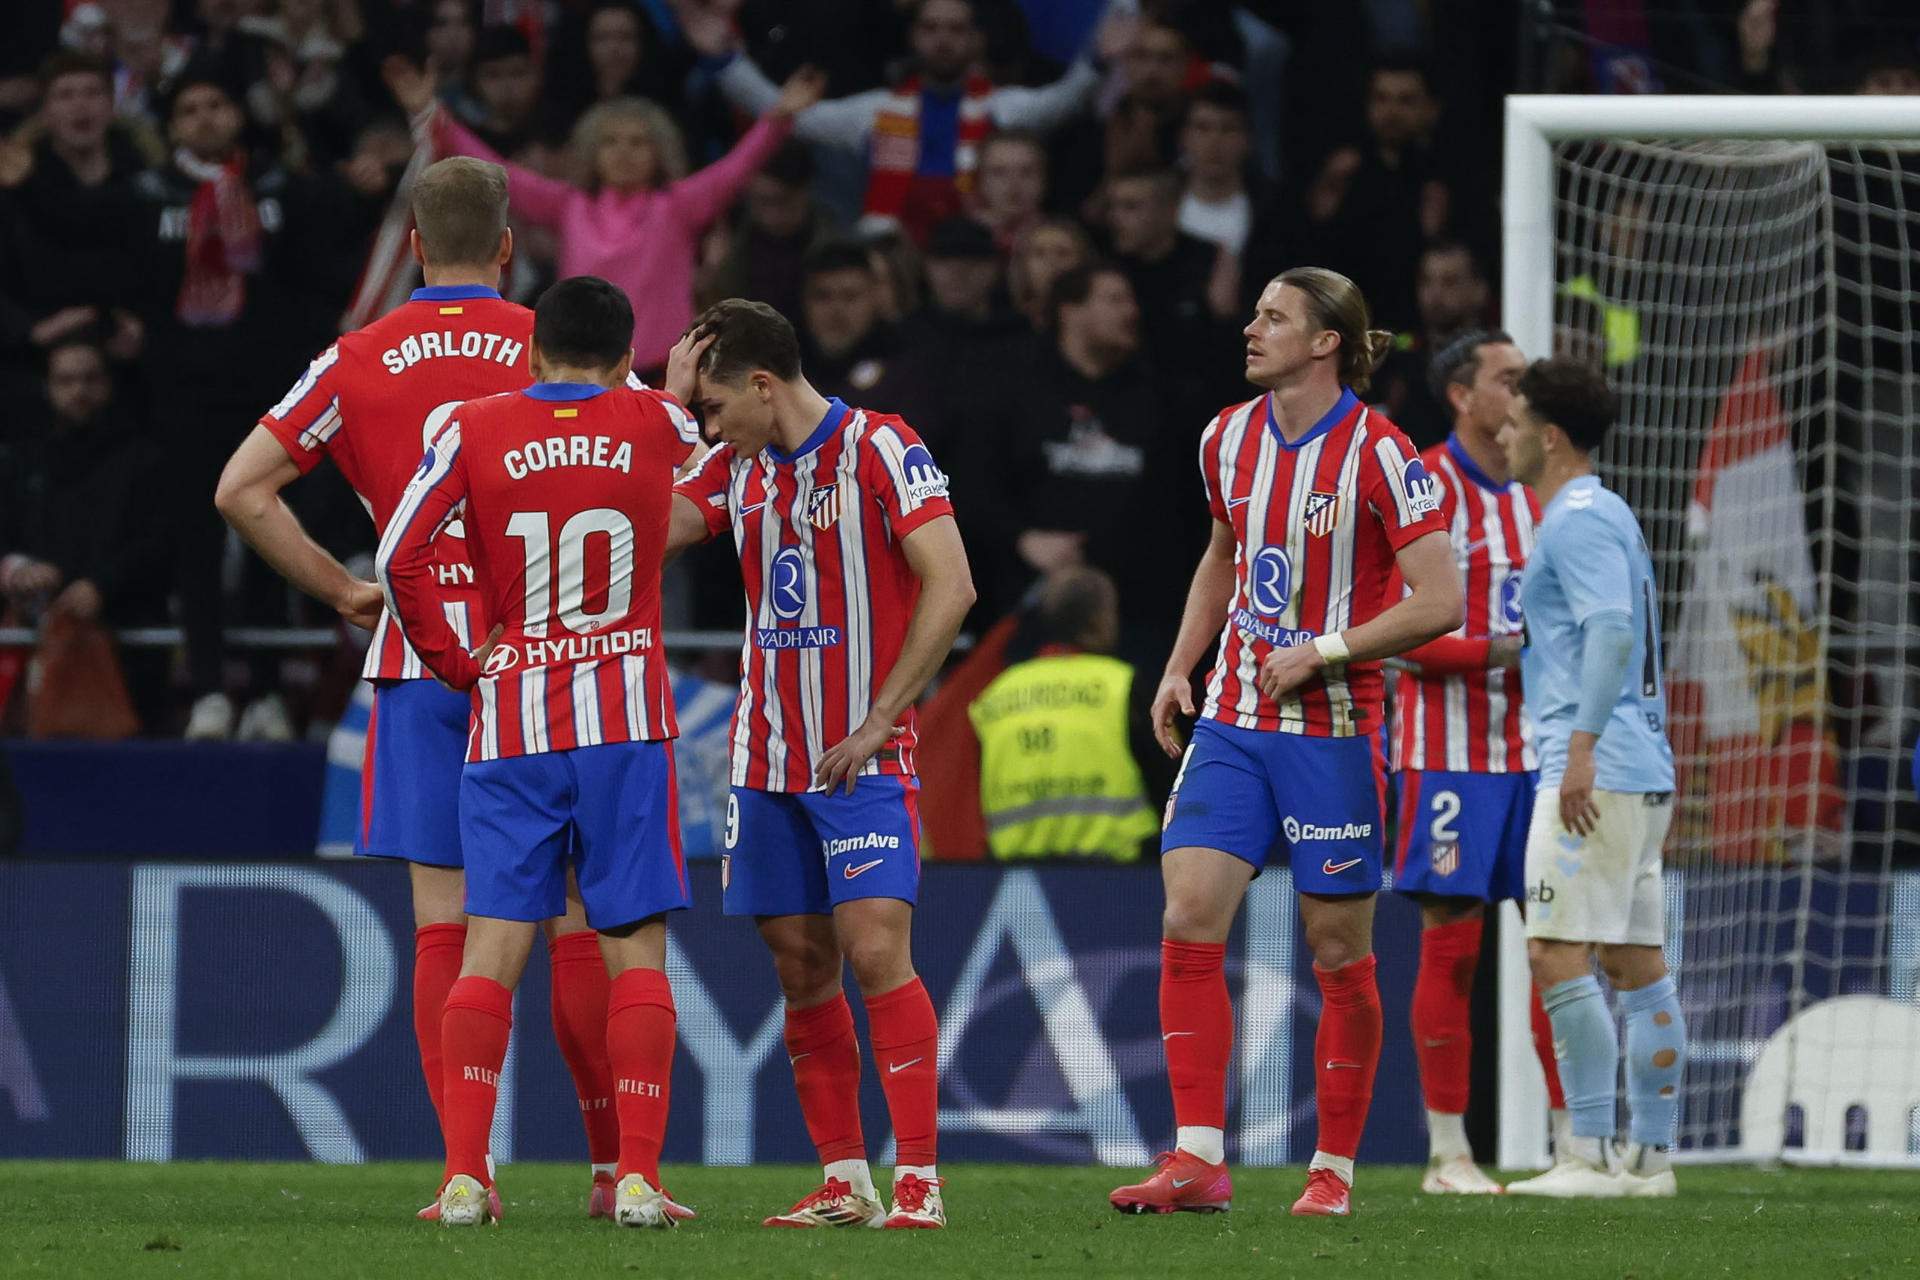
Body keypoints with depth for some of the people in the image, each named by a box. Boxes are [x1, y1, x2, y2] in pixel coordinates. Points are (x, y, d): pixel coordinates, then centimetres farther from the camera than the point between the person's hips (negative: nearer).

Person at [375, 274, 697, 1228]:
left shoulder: (471, 429, -1)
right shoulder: (656, 427, 1)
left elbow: (398, 557, -7)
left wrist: (452, 663, 4)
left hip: (509, 721, 1)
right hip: (626, 720, -1)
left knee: (493, 947, 1)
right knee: (636, 950, 2)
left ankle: (464, 1174, -6)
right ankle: (638, 1175, -5)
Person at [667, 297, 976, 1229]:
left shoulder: (879, 450, -8)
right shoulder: (739, 467, 12)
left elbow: (950, 587, -13)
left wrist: (879, 719, -14)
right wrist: (667, 401, 1)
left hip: (861, 758, -6)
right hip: (766, 758, 6)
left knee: (875, 950, -14)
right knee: (800, 966, 5)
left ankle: (918, 1179, -12)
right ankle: (844, 1183, 10)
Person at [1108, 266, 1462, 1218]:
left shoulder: (1377, 455, -11)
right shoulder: (1228, 438, 7)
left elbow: (1441, 602, -13)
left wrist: (1322, 651, -17)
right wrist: (1180, 665, 14)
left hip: (1332, 729, -5)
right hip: (1231, 718, 5)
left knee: (1339, 952, 2)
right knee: (1189, 918, -9)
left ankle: (1334, 1170, 12)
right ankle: (1197, 1161, -9)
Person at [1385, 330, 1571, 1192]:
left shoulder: (1537, 493, 14)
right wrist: (1497, 653, -22)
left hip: (1535, 751, 6)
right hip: (1449, 754, -6)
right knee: (1450, 944, -4)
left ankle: (1572, 1142, 6)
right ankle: (1447, 1152, 0)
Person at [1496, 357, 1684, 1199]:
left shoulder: (1579, 520, -9)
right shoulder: (1608, 515, 21)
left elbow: (1613, 628, -22)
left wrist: (1583, 745, -26)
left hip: (1596, 772, -10)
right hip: (1641, 772, 10)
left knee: (1557, 955, -12)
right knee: (1637, 964, 8)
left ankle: (1591, 1155, -16)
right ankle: (1651, 1156, 8)